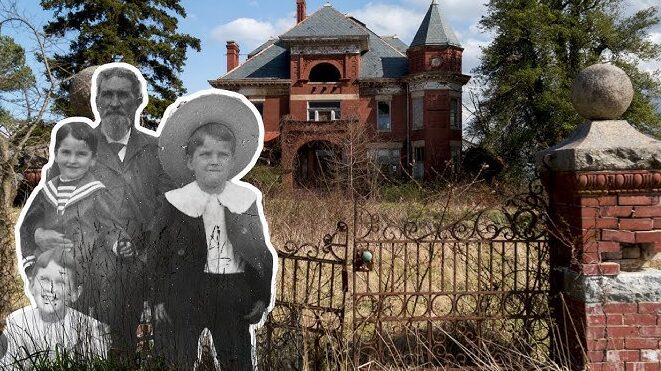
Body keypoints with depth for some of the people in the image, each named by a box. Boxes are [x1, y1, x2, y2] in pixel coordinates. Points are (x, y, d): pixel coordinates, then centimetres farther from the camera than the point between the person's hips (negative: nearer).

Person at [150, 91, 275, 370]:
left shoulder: (247, 200, 0)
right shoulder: (175, 202, -4)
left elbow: (263, 253, 4)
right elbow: (157, 254, 0)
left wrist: (262, 297, 1)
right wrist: (158, 299, -4)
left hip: (234, 298, 2)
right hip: (184, 294, -1)